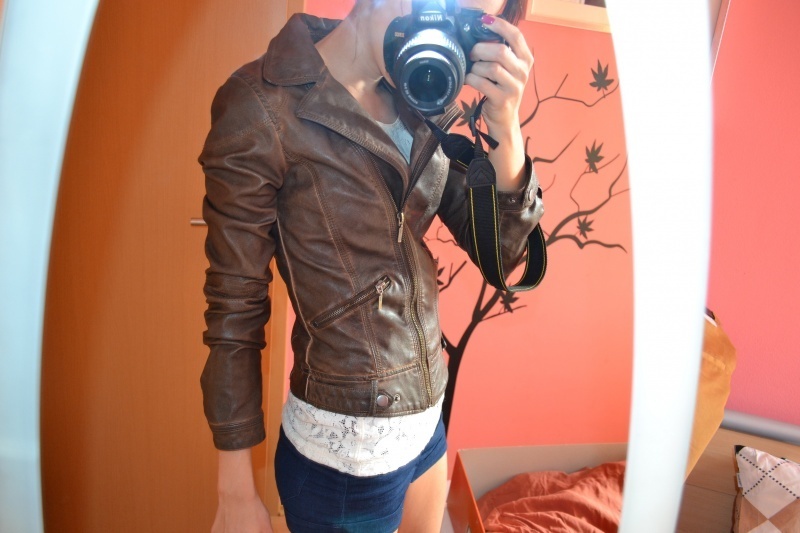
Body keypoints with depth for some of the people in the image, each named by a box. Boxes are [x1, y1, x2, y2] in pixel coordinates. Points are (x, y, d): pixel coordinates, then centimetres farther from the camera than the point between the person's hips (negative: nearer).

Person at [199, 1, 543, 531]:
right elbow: (235, 305, -14)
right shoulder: (265, 103, -17)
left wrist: (505, 129, -19)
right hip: (345, 452, -6)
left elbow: (500, 253, -3)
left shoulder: (421, 104, 1)